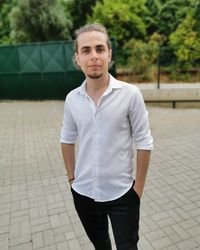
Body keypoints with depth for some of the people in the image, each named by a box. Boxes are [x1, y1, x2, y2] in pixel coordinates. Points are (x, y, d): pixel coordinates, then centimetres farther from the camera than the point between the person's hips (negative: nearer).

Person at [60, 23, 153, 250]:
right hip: (83, 192, 4)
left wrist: (138, 187, -6)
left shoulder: (130, 94, -15)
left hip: (121, 193, -3)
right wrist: (71, 177, 7)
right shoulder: (72, 99, -5)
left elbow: (143, 143, -10)